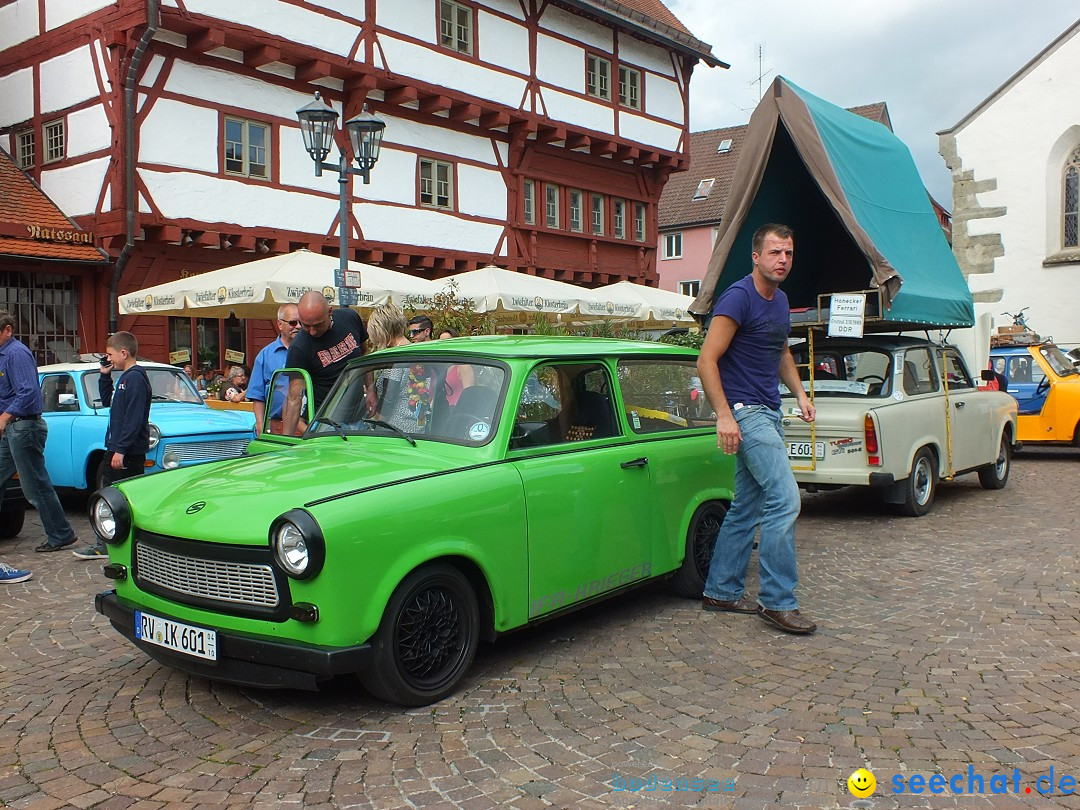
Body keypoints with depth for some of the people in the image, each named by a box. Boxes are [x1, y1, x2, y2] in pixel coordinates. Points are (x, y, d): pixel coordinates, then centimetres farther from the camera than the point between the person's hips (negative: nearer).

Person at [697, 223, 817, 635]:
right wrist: (724, 416, -24)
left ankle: (721, 591, 21)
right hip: (744, 411, -9)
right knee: (785, 499, -14)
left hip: (769, 412, 9)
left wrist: (800, 394, 15)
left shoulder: (780, 300, 14)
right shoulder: (738, 297, -13)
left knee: (746, 508, 11)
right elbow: (706, 361, -18)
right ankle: (777, 601, -6)